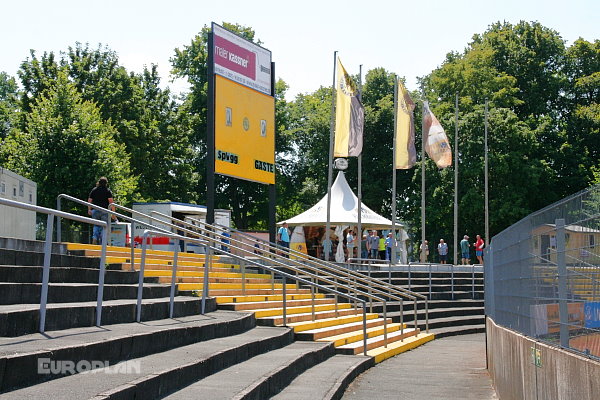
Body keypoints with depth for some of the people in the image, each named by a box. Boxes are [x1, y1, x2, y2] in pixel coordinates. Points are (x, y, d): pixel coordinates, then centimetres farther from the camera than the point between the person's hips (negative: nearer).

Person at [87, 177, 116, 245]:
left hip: (95, 210, 3)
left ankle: (94, 238, -8)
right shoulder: (107, 191, 0)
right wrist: (113, 213, -5)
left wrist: (89, 210, 24)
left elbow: (89, 200, 10)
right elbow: (111, 202, -7)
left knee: (96, 226, 14)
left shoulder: (94, 190, 10)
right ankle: (101, 242, 0)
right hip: (104, 211, -3)